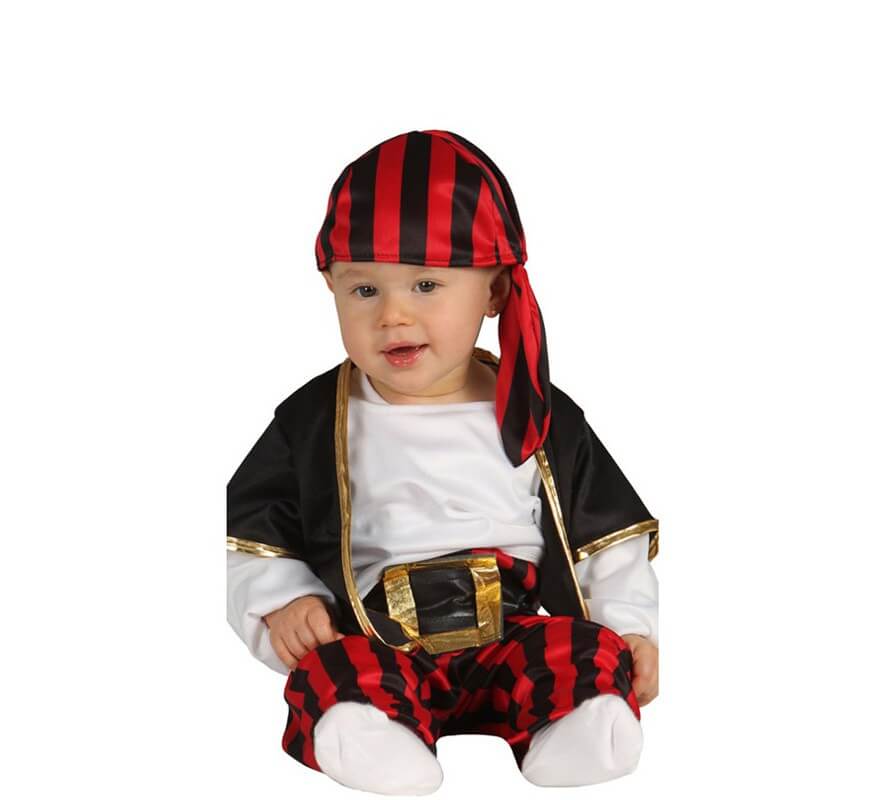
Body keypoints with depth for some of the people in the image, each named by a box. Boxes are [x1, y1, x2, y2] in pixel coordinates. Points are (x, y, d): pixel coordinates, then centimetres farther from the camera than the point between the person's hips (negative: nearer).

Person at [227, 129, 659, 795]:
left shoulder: (542, 416, 10)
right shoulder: (311, 421, 9)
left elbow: (608, 537, 15)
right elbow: (254, 542, 13)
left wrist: (631, 625, 2)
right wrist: (283, 602, -5)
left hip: (515, 638, 1)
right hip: (377, 644, -1)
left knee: (594, 655, -26)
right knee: (329, 673, -31)